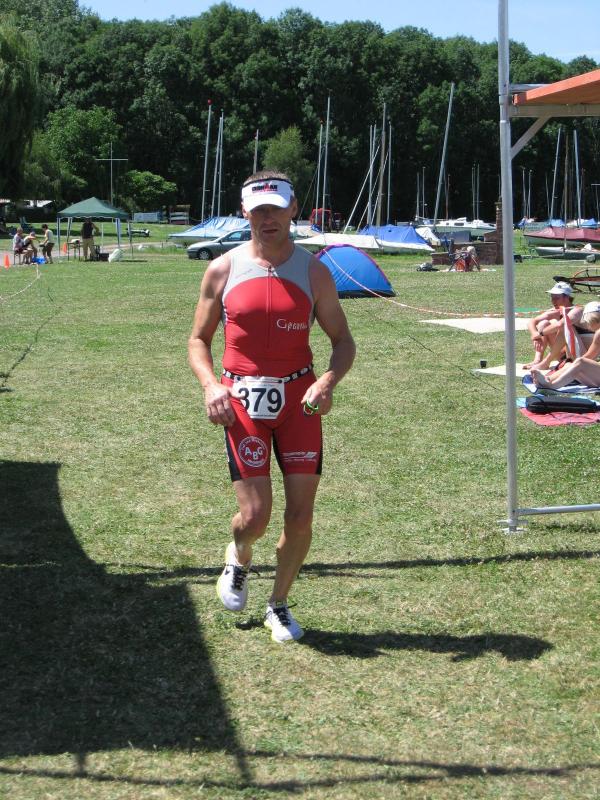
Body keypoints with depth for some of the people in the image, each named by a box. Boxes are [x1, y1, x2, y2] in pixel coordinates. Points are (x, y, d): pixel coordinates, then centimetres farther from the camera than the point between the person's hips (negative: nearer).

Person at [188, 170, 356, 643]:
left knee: (301, 514, 1)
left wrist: (328, 382, -15)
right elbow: (199, 340, 8)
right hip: (242, 400, -1)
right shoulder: (223, 270, 2)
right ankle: (238, 558, 31)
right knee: (255, 515, -7)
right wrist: (210, 385, -11)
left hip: (299, 398, 1)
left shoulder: (314, 272, 2)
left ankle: (279, 606, 23)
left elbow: (343, 341, 6)